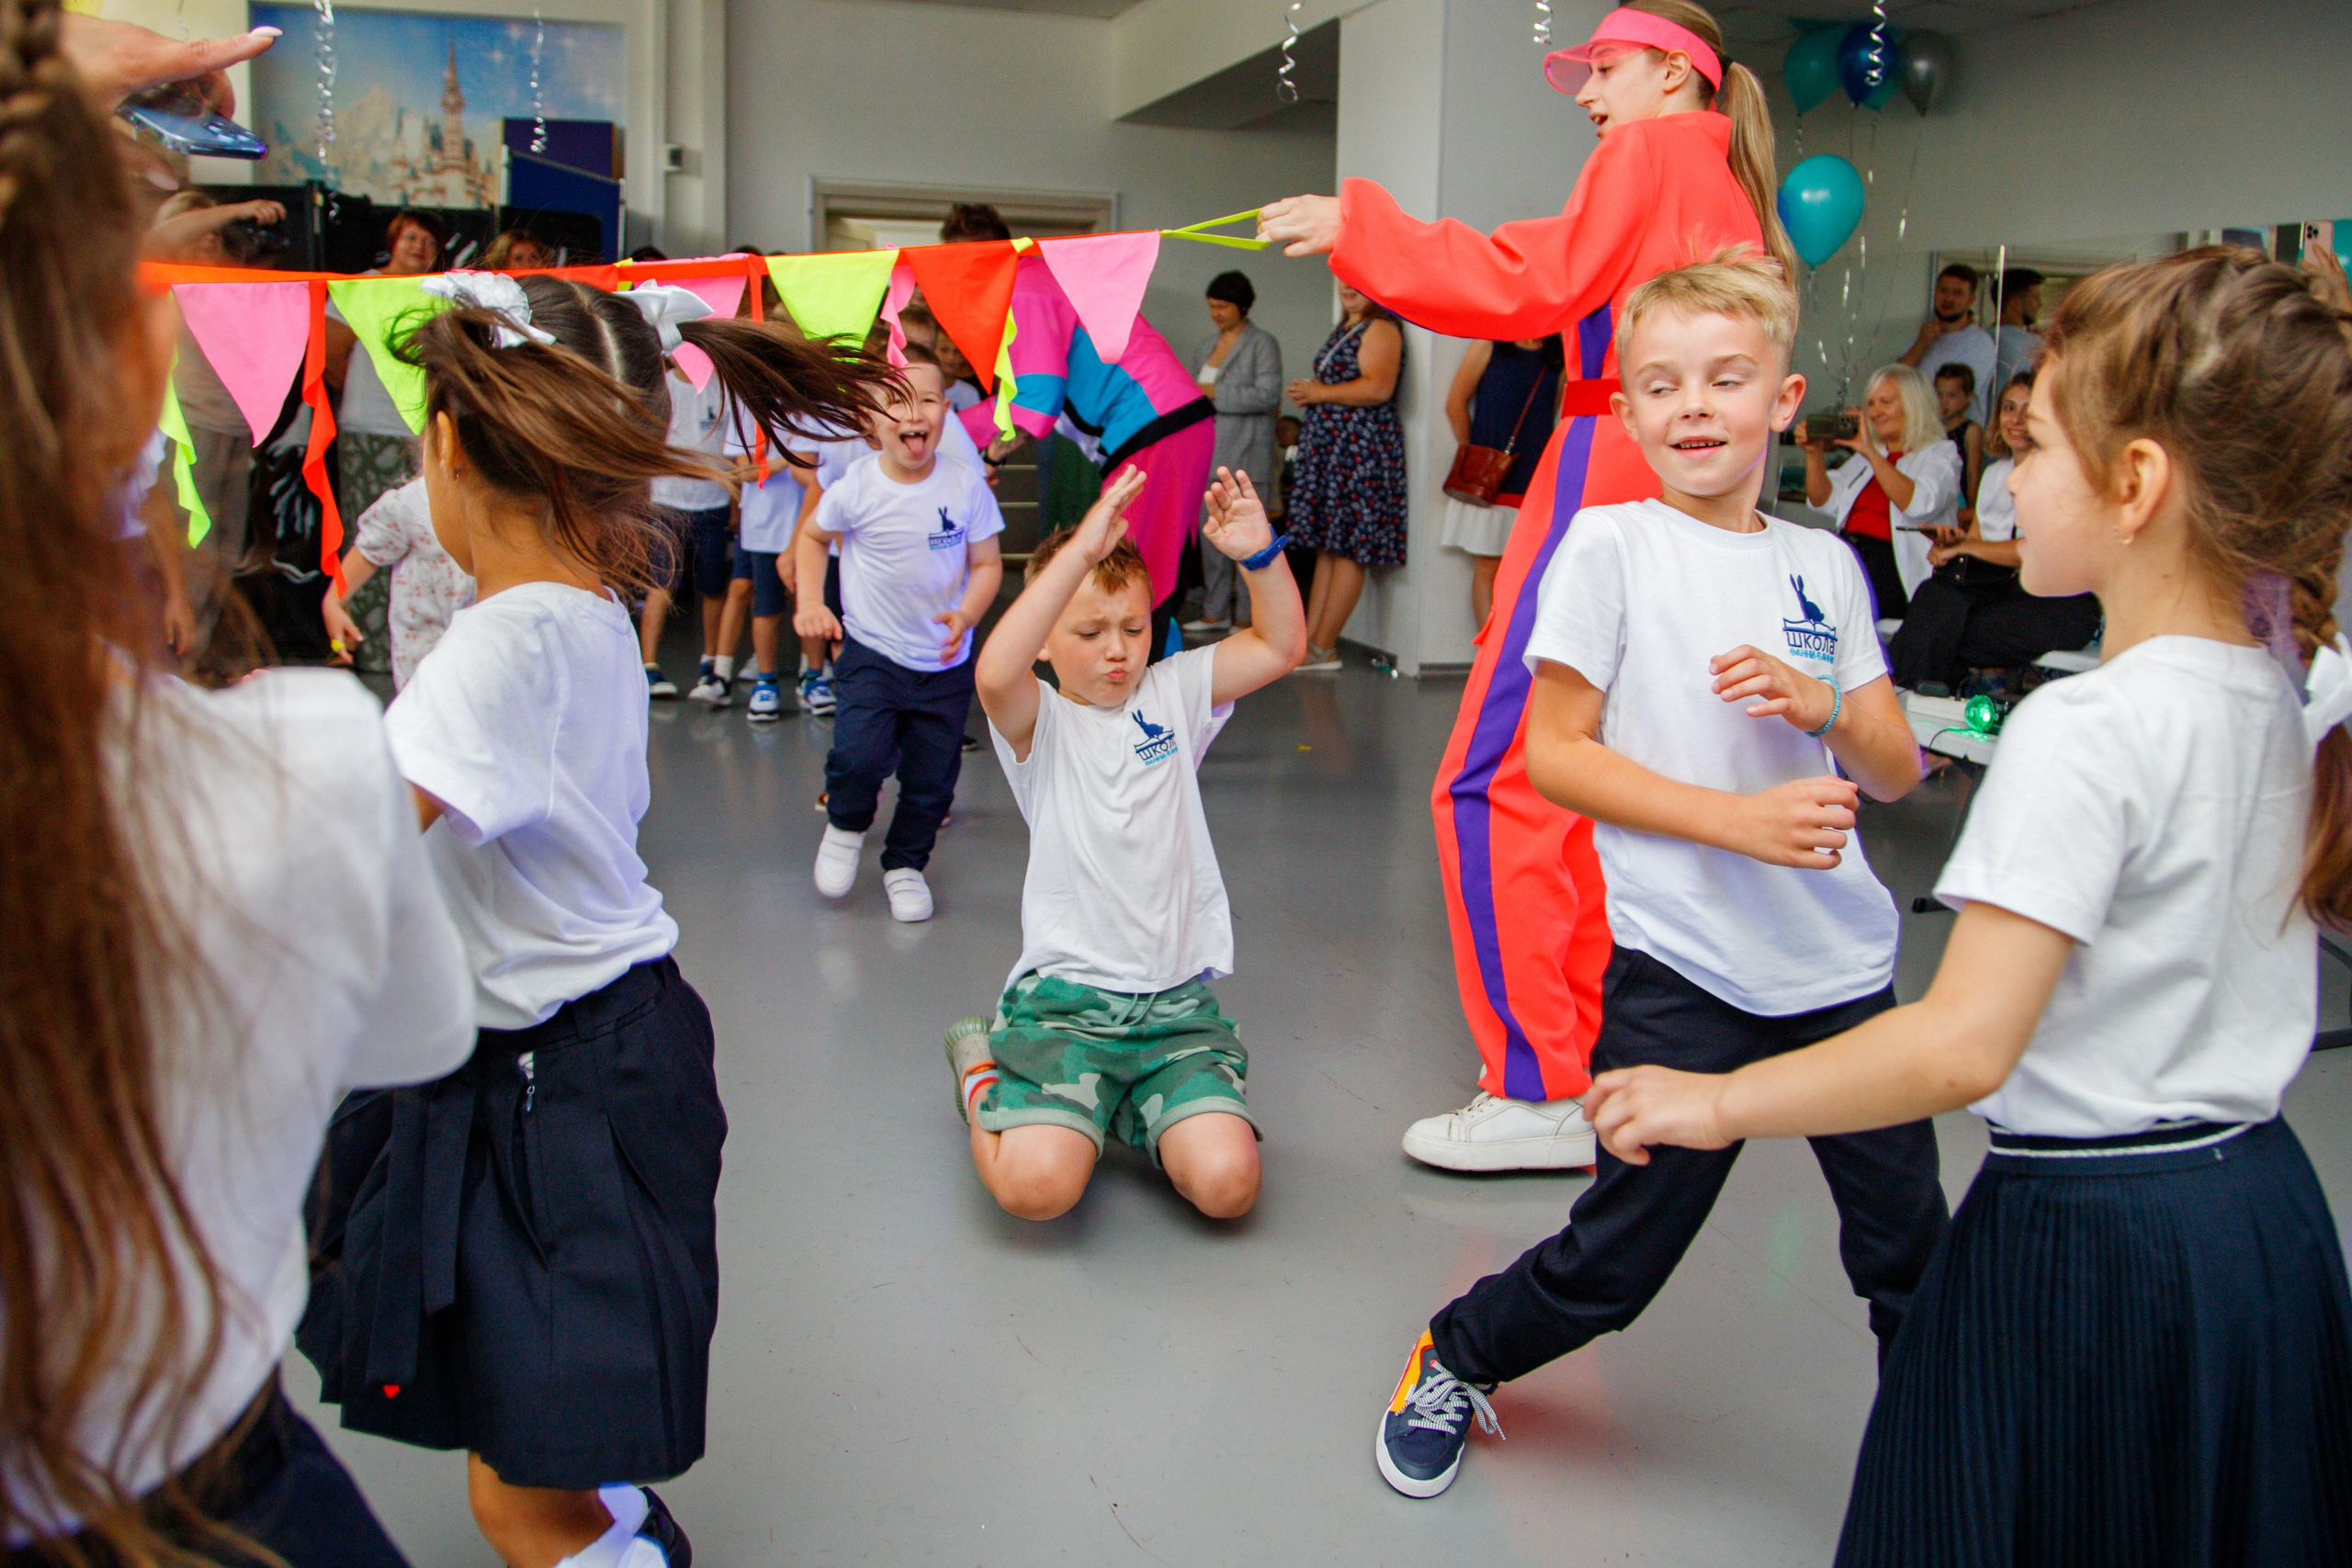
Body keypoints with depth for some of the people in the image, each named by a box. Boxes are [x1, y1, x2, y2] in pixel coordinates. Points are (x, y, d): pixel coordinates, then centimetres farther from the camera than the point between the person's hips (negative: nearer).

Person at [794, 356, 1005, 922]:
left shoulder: (967, 486, -9)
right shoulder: (857, 487, -11)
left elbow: (987, 563, -1)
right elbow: (813, 537, 9)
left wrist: (966, 615, -19)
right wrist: (810, 603, -2)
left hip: (947, 662, 2)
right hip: (871, 653, -2)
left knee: (932, 776, 6)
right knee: (859, 754, -20)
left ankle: (905, 864, 33)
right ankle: (845, 826, 14)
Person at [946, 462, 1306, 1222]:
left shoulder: (1173, 695, 10)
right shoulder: (1039, 723, -2)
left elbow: (1281, 646, 5)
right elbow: (996, 671, -25)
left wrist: (1259, 552, -13)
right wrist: (1083, 549, -30)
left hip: (1178, 998, 3)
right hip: (1064, 995, -3)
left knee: (1227, 1183, -17)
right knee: (1037, 1184, -22)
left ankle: (1137, 1109, 17)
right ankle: (985, 1078, 13)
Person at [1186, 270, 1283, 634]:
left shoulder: (1263, 344, -3)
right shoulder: (1209, 345, 19)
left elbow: (1268, 395, -15)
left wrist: (1215, 393, -16)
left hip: (1245, 453, -7)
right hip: (1209, 451, 7)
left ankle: (1247, 616, -2)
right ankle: (1215, 612, 13)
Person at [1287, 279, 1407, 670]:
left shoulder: (1381, 328, -9)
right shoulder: (1344, 329, 21)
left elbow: (1378, 388, -22)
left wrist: (1319, 393, -13)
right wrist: (1307, 392, 10)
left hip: (1361, 447, -10)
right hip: (1330, 447, 10)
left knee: (1347, 549, -7)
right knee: (1326, 547, 9)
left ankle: (1323, 648, -6)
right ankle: (1309, 638, 10)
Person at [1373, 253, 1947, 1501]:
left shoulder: (1823, 565, 9)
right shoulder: (1611, 545, -4)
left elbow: (1898, 771, 11)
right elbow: (1554, 751, -8)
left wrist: (1823, 705, -11)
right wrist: (1739, 818, -17)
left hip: (1843, 963, 5)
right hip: (1684, 968, -4)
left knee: (1912, 1256, 12)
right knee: (1617, 1259, 2)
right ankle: (1454, 1361, 31)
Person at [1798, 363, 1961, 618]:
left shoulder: (1941, 454, 5)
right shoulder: (1866, 455, 23)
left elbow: (1919, 504, -15)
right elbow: (1823, 501, 15)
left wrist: (1871, 453, -18)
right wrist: (1814, 453, 0)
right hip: (1848, 555, 6)